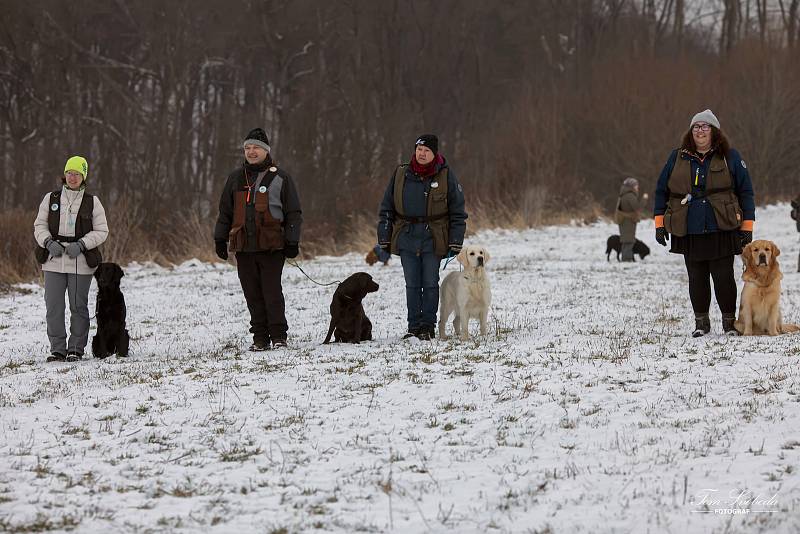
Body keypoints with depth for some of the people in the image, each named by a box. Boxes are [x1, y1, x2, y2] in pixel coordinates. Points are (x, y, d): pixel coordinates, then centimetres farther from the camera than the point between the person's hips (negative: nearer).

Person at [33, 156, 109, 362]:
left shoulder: (92, 202, 4)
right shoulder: (51, 199, 8)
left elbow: (101, 231, 2)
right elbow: (40, 225, 9)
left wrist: (81, 245, -12)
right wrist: (49, 243, -10)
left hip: (80, 262, -2)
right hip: (53, 261, 2)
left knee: (78, 306, 1)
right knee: (53, 306, -1)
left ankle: (76, 349, 11)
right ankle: (57, 349, 8)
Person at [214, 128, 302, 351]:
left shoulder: (280, 178, 3)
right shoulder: (236, 178, 14)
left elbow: (293, 213, 4)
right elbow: (225, 211, 21)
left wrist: (292, 241, -3)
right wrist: (220, 238, 14)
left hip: (271, 246, -4)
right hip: (243, 246, 4)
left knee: (272, 292, -7)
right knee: (253, 295, 5)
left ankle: (278, 336, 0)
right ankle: (260, 338, 10)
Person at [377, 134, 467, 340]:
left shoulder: (445, 176, -1)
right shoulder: (400, 174, 5)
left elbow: (458, 212, 2)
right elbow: (386, 209, 10)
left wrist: (455, 244, -3)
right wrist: (384, 241, 5)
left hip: (433, 238, -2)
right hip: (406, 236, 2)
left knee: (430, 284, 2)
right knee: (412, 285, 5)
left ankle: (428, 327, 10)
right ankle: (414, 327, 10)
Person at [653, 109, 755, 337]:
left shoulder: (730, 157, 4)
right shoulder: (678, 158, 10)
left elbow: (745, 192, 5)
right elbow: (661, 190, 15)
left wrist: (747, 226, 0)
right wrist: (659, 222, 8)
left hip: (721, 230, -2)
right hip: (689, 231, 2)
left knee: (723, 277, -4)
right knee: (696, 278, 6)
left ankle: (729, 321, 9)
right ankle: (701, 322, 17)